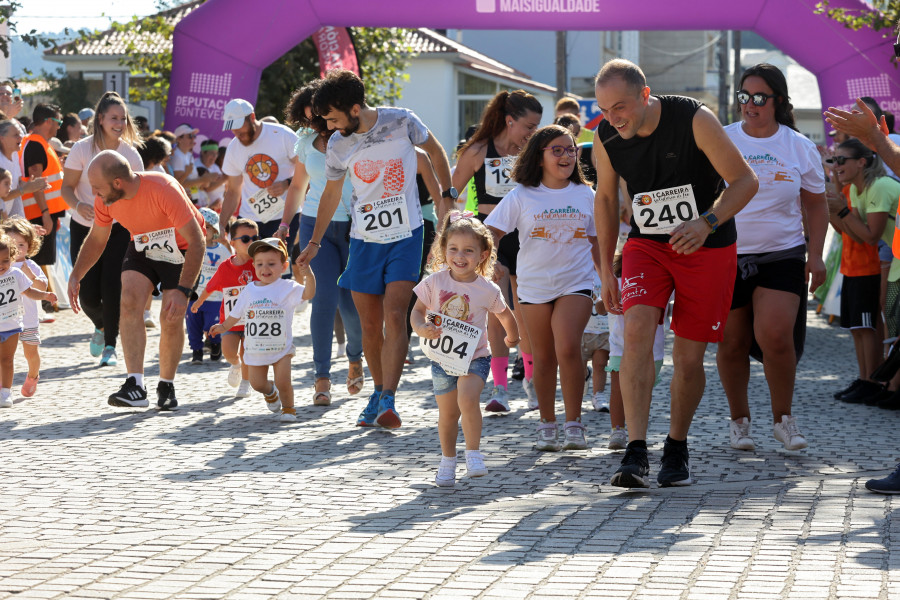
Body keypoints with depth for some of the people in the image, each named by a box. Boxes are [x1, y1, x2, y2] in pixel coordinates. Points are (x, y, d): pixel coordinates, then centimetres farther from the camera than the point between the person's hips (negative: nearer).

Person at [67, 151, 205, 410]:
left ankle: (166, 387, 9)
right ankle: (135, 386, -24)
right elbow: (96, 240, 3)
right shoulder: (105, 200, -17)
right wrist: (75, 276, -12)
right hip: (142, 248, 4)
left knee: (171, 318, -13)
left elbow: (197, 241, -32)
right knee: (130, 302, -20)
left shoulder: (164, 189, -36)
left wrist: (183, 290, -38)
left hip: (181, 250, -4)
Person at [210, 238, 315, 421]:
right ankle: (270, 391, 43)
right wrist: (224, 326, 23)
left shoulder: (287, 288, -8)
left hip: (282, 348, -4)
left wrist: (308, 276, -40)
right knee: (257, 383, 8)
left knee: (283, 382, -11)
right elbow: (237, 313, 17)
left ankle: (288, 408, 16)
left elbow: (308, 293, -25)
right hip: (255, 349, 4)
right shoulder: (249, 291, 3)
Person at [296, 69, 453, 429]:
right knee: (370, 325, 4)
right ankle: (379, 392, 23)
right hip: (364, 240, 3)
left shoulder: (401, 122, -10)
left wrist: (447, 196, 8)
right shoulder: (337, 146, -2)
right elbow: (331, 193, 14)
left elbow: (434, 150, 10)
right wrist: (314, 243, 18)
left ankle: (388, 401, -21)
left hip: (406, 235, -3)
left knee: (394, 317, -17)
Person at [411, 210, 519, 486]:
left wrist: (512, 338, 26)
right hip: (442, 358, 2)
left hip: (474, 358, -2)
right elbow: (417, 311, -3)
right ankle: (447, 460, 30)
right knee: (447, 413, 11)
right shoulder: (435, 282, -7)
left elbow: (505, 316, 10)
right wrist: (422, 328, -24)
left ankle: (473, 453, -15)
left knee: (467, 399, -26)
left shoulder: (487, 290, -9)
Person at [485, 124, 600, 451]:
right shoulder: (522, 196, 1)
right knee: (543, 357, 6)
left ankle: (574, 424, -9)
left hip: (576, 283, -1)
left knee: (568, 348, -18)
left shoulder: (586, 196, 7)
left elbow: (597, 241, 13)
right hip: (534, 285, 1)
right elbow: (492, 233, 0)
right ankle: (547, 424, 20)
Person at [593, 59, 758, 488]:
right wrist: (606, 269, 8)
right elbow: (605, 199, 9)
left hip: (708, 247, -2)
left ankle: (677, 448, 22)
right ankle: (636, 454, -25)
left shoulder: (694, 120, -20)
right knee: (637, 330, -21)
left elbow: (745, 181, -13)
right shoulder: (606, 138, -9)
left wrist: (706, 224, -29)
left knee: (689, 357, -1)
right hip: (646, 244, 2)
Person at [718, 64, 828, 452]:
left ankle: (783, 417, 3)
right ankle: (739, 420, 24)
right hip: (727, 257, 1)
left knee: (775, 335, -17)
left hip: (782, 256, -1)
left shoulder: (799, 147, 4)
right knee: (732, 344, 3)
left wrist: (816, 254, 2)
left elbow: (816, 204, 12)